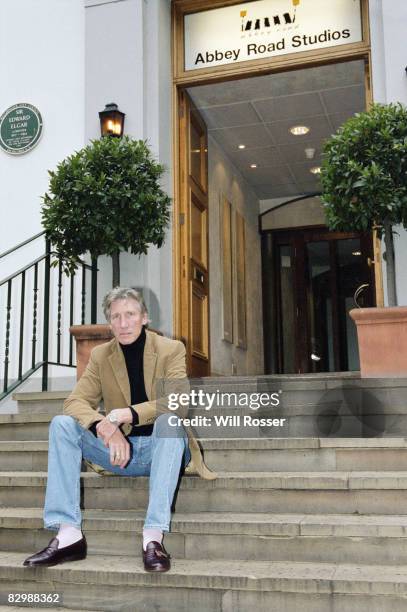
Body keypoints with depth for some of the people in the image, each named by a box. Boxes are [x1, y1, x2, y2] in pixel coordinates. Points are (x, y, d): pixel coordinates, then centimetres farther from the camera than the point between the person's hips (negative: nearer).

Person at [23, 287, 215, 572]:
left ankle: (154, 535, -40)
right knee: (61, 423, -16)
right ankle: (68, 534, -24)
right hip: (121, 450, 4)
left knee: (169, 419, -35)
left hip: (161, 447, -3)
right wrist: (105, 427, -27)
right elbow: (77, 401, -5)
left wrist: (124, 415, -31)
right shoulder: (100, 355, 5)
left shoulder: (171, 349, -5)